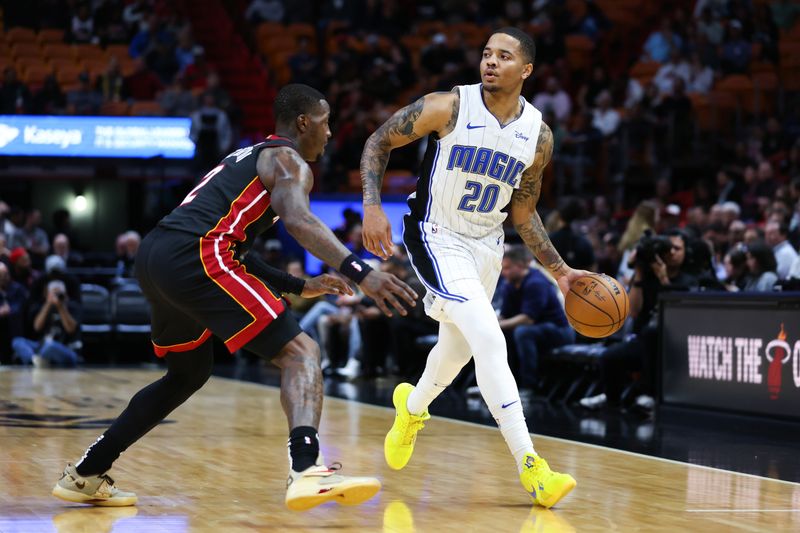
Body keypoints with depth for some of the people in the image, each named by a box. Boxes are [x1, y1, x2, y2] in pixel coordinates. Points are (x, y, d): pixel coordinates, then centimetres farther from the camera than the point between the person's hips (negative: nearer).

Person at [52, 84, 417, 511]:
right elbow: (298, 221, -17)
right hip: (193, 257, -9)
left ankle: (85, 475, 33)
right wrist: (360, 273, -27)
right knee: (300, 352, -10)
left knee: (190, 372, 30)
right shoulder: (288, 160, 4)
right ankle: (307, 470, -35)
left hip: (153, 256, 9)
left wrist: (298, 286, 37)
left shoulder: (249, 157, 33)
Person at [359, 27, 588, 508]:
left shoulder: (538, 136, -5)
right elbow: (379, 142, -9)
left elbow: (524, 215, 7)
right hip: (437, 238, -6)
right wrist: (372, 206, -21)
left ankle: (412, 407, 54)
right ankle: (530, 466, -25)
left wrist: (560, 271, 2)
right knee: (489, 338, -22)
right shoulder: (449, 108, -18)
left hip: (486, 244, 6)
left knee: (457, 349, 20)